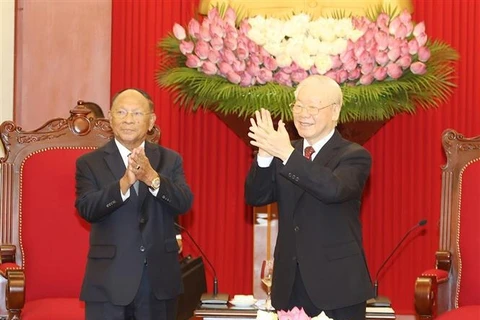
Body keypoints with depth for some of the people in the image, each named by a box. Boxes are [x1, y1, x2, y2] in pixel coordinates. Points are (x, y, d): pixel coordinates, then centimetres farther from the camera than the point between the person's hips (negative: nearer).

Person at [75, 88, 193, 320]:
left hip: (159, 279, 2)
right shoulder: (89, 163, 0)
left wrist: (152, 178, -25)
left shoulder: (170, 160, 6)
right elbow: (86, 208, -14)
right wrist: (124, 183, -29)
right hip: (109, 280, -2)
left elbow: (184, 203, -8)